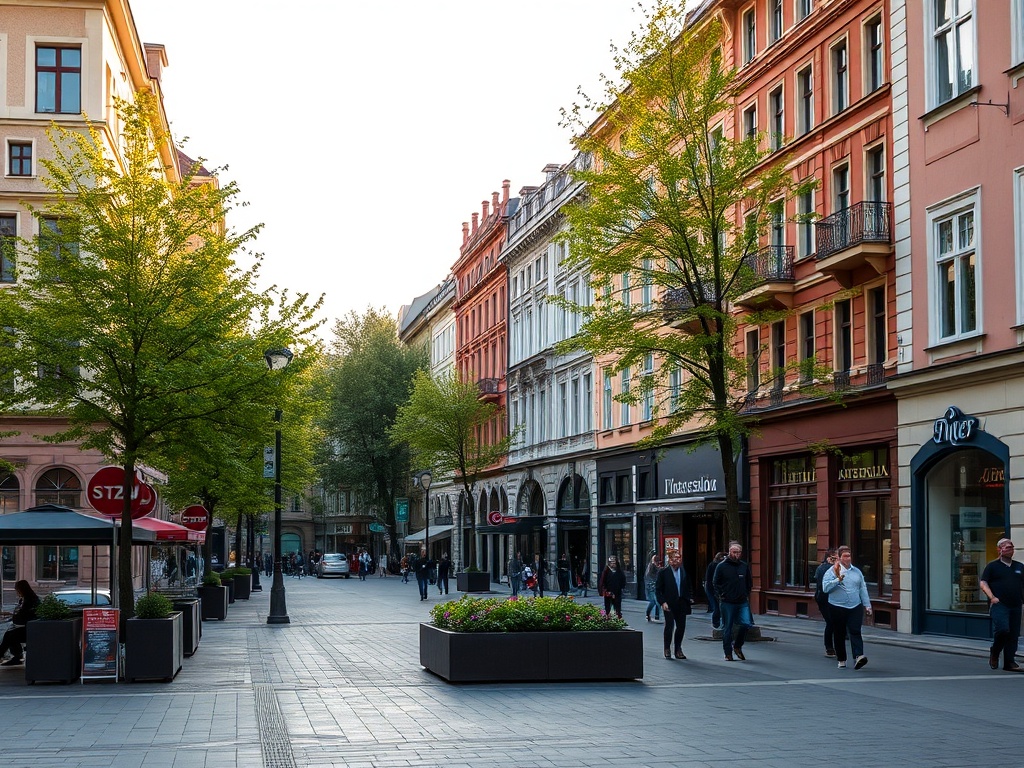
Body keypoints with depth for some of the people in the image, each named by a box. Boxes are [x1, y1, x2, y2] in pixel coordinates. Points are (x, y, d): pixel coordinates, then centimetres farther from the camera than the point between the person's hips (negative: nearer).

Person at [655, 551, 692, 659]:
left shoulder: (684, 571, 8)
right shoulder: (663, 572, -2)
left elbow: (688, 587, 18)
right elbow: (658, 589, -3)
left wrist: (688, 598, 4)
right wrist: (662, 602, -13)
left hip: (682, 604, 4)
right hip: (669, 604, -4)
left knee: (681, 627, 5)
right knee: (669, 625, -9)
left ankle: (678, 649, 18)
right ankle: (667, 649, 4)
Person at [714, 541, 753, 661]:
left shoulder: (744, 566, 10)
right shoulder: (722, 566, -1)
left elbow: (749, 583, 22)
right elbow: (716, 583, 4)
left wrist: (746, 595, 12)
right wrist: (720, 597, -3)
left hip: (742, 602, 3)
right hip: (727, 603, -3)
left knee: (746, 623, -12)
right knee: (727, 628, 2)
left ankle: (737, 646, 10)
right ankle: (728, 653, 13)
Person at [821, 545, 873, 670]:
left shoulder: (857, 571, 13)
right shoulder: (832, 571, -1)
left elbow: (863, 589, 17)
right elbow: (825, 588, -11)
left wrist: (867, 605, 14)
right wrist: (838, 580, -20)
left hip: (855, 607, 2)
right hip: (837, 607, -2)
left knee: (855, 631, -12)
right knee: (839, 634, 5)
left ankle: (858, 656, -23)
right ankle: (841, 660, 16)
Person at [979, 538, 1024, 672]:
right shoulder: (992, 566, 4)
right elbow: (983, 583, -2)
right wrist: (992, 597, -14)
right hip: (999, 605, -5)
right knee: (1002, 629, -20)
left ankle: (1009, 662, 9)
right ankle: (994, 652, 5)